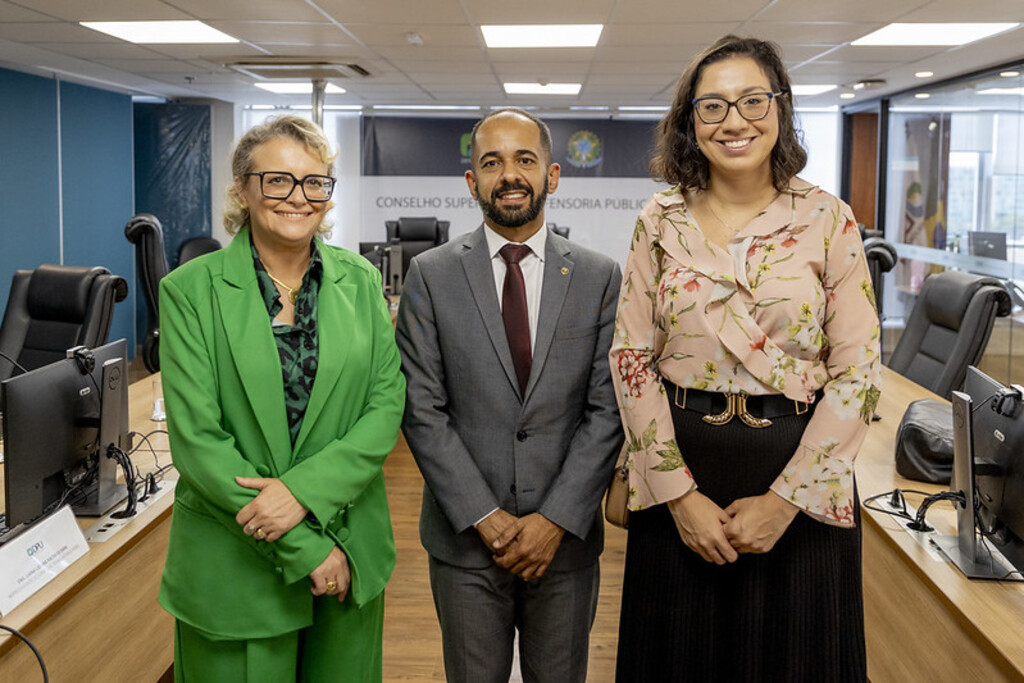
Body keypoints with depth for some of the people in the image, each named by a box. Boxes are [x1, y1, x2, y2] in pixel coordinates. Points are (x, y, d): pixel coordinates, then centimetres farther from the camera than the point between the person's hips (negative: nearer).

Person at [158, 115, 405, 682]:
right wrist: (303, 549, -15)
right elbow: (196, 439, -12)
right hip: (235, 565, -3)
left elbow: (387, 404, -2)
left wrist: (305, 489, -17)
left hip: (350, 553, 3)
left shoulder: (360, 282, 4)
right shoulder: (191, 290, -6)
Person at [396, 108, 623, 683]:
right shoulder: (431, 275, -2)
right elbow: (423, 410, -5)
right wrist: (486, 518, -10)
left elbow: (607, 410, -4)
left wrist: (556, 520, -10)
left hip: (566, 538, 1)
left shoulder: (600, 277, 0)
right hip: (464, 537, 0)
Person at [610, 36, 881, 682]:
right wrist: (679, 492, -9)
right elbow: (632, 359, -2)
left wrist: (785, 499, -11)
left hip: (801, 479, -1)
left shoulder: (828, 220, -3)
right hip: (681, 476, 1)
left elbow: (857, 370, -6)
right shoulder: (661, 221, 0)